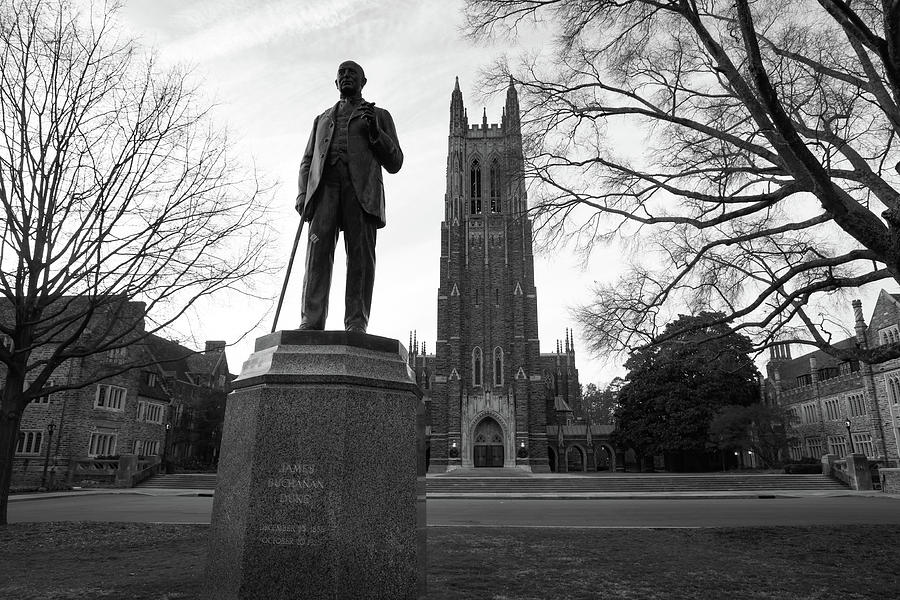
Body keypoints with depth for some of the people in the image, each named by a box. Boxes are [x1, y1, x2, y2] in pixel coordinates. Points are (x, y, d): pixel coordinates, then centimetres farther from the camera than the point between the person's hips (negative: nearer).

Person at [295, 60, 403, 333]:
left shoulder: (379, 115, 26)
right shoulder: (322, 119, 34)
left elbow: (395, 163, 15)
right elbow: (307, 161, 25)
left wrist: (374, 130, 0)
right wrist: (302, 194, 6)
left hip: (361, 188, -2)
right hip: (324, 186, 2)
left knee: (360, 254, -14)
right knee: (318, 247, -15)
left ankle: (356, 323, -18)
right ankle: (311, 321, -21)